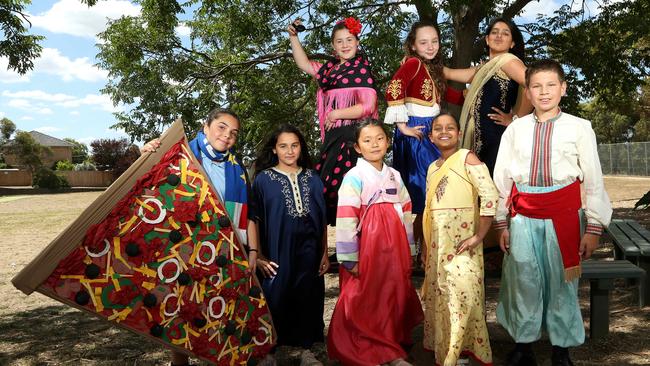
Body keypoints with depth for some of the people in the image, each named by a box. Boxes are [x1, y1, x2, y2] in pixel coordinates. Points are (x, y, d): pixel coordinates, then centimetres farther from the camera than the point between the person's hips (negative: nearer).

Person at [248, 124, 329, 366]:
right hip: (277, 252, -2)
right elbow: (253, 219, -4)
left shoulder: (312, 178, 8)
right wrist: (257, 255, -11)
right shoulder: (263, 179, 0)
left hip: (308, 252, 3)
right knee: (275, 299, 3)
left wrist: (325, 253, 5)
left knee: (308, 298, 8)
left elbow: (322, 219, 9)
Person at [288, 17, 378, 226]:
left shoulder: (361, 69, -4)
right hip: (333, 136, 8)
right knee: (327, 182, 6)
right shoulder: (331, 69, 17)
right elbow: (304, 64, 27)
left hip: (352, 136, -8)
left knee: (344, 184, -15)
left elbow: (368, 106, -12)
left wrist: (337, 114, -7)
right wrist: (294, 37, 18)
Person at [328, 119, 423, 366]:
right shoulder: (354, 177, -7)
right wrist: (350, 259, -15)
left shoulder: (395, 177, 12)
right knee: (363, 302, 0)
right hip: (367, 249, -6)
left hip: (393, 250, 6)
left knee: (393, 297, 11)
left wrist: (409, 252, 15)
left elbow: (406, 215, 16)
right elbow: (346, 219, -13)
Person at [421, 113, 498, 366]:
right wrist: (425, 247, 17)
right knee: (440, 296, 12)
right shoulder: (433, 168, 14)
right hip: (437, 246, 7)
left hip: (461, 244, -6)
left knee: (461, 294, -6)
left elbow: (491, 196, -16)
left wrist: (479, 236, -18)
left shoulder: (467, 158, -6)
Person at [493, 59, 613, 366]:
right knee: (524, 280, 5)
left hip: (563, 214, -1)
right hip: (523, 215, 1)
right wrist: (501, 223, 5)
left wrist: (593, 227, -1)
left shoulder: (579, 128, 1)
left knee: (562, 281, 5)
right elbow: (502, 178, 6)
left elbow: (594, 181, 1)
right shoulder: (515, 129, 5)